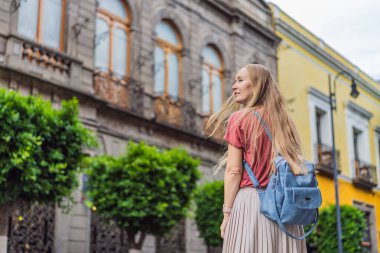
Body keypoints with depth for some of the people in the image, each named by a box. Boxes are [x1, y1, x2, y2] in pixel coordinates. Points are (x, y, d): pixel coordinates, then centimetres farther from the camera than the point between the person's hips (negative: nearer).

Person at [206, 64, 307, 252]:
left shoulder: (239, 118, -2)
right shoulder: (284, 121, 15)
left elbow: (234, 171, -7)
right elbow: (293, 166, 12)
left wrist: (227, 214, -4)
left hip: (250, 201, -5)